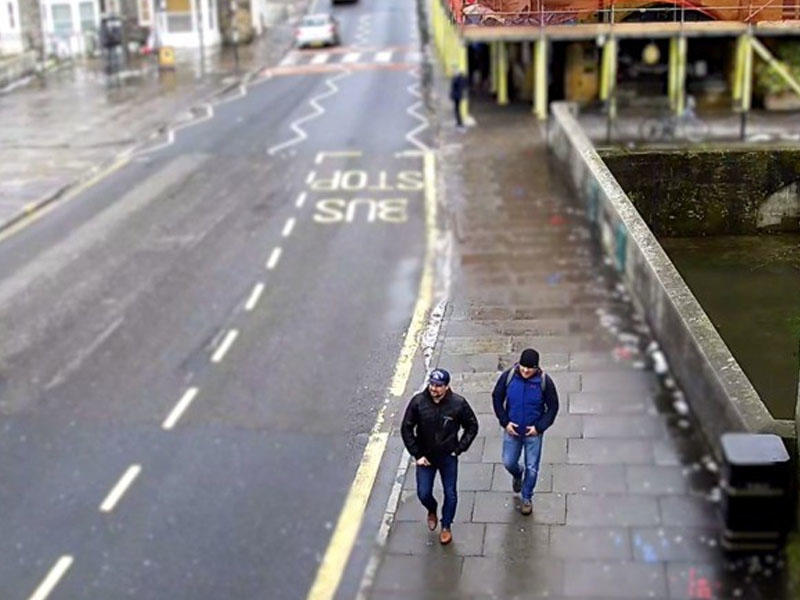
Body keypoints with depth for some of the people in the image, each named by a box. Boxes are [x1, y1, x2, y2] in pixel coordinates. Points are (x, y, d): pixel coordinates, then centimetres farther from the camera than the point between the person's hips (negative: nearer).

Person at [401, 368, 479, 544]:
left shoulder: (458, 403, -17)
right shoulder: (418, 402, -17)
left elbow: (472, 427, -2)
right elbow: (406, 429, -6)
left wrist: (459, 449, -7)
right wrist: (417, 455, -8)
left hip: (448, 457, 0)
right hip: (425, 457, 0)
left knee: (450, 494, 9)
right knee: (423, 494, 4)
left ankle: (446, 527, 33)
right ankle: (432, 510, 40)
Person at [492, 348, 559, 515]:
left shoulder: (544, 381, -18)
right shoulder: (508, 376, -15)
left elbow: (553, 407, -6)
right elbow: (497, 398, -1)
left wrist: (540, 427, -13)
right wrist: (505, 421, -8)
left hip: (533, 432, -1)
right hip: (512, 430, 2)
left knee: (532, 467, 7)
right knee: (508, 462, 12)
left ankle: (527, 498, 30)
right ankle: (517, 475, 49)